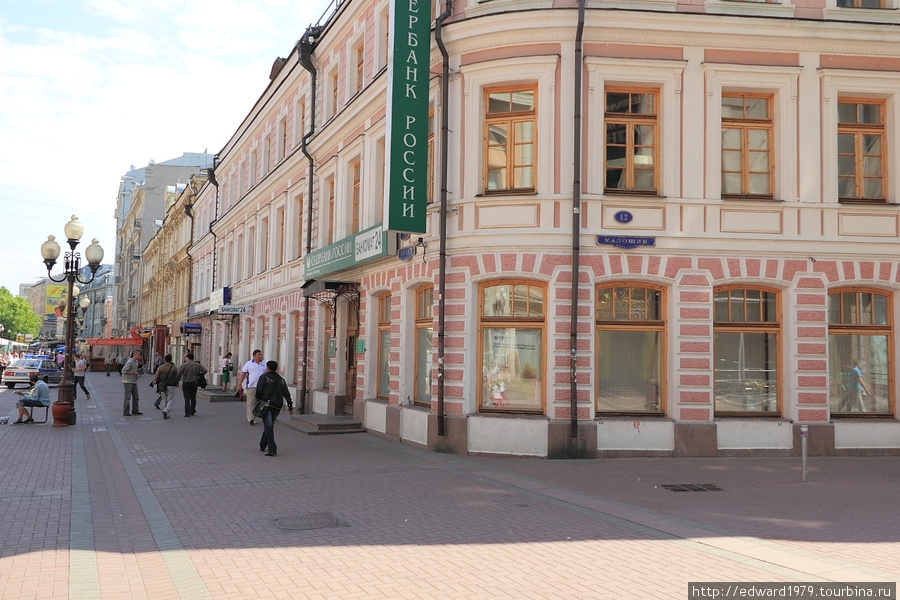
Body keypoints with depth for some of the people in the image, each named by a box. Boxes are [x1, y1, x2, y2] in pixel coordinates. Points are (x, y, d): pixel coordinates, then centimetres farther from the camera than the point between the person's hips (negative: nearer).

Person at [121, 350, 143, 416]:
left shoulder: (136, 362, 11)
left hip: (134, 382, 9)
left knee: (136, 397, 10)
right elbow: (124, 371, -22)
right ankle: (125, 412, 1)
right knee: (127, 397, -4)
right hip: (128, 381, -9)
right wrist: (133, 373, -21)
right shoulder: (130, 362, -16)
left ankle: (135, 410, 18)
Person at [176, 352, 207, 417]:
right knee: (193, 398, 17)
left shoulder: (183, 365, -12)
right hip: (194, 383, 3)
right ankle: (192, 411, 27)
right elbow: (204, 371, -1)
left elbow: (178, 374, -15)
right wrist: (198, 375, 13)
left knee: (187, 399, 0)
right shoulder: (197, 365, -1)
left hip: (185, 384, -3)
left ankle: (187, 413, -5)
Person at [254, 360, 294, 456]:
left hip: (266, 404, -5)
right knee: (269, 425, 19)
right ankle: (263, 446, 29)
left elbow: (259, 390, -10)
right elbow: (286, 393, 8)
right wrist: (290, 406, 9)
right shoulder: (281, 379, 13)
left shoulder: (264, 377, 0)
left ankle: (272, 449, -17)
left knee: (268, 426, -9)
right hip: (277, 406, 5)